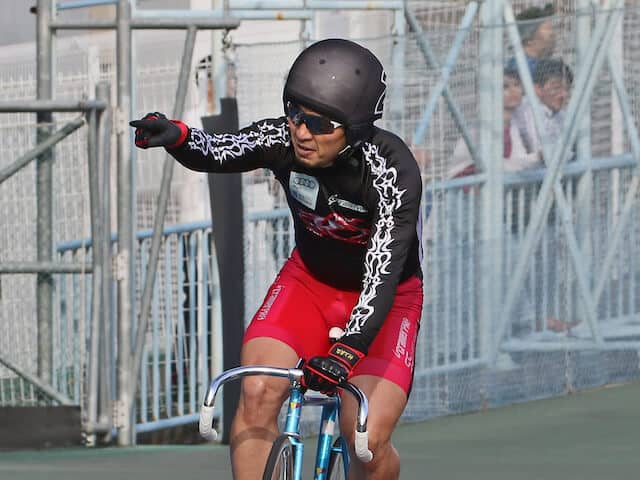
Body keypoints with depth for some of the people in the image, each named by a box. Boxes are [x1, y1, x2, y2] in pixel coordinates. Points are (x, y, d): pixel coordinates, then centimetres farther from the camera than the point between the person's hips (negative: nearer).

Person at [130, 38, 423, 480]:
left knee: (368, 442, -19)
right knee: (257, 394, -23)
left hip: (384, 299, -4)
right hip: (310, 280, 4)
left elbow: (382, 275, -39)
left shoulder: (393, 171, -32)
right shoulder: (282, 139, -20)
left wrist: (344, 355, -51)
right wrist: (177, 137, -42)